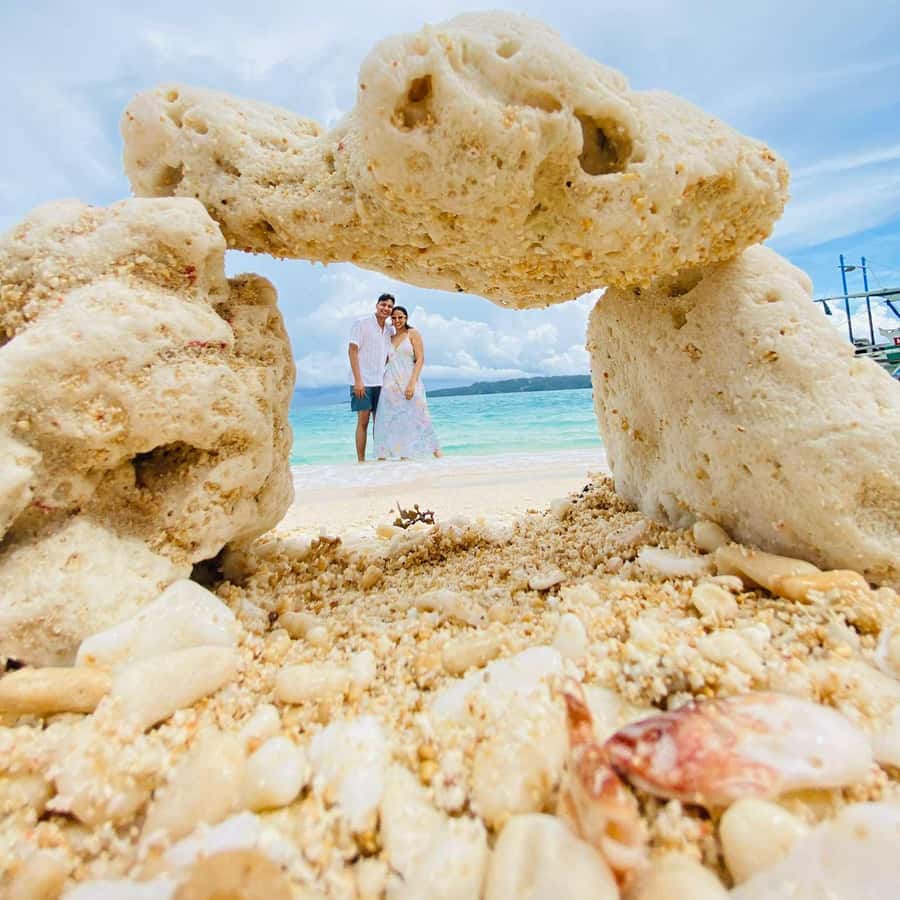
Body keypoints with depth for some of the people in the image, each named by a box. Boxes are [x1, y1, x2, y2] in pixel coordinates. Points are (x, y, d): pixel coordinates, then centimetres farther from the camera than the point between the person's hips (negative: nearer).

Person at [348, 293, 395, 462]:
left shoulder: (390, 329, 13)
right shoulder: (361, 323, -4)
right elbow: (352, 351, -9)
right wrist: (358, 380, -17)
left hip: (381, 382, 6)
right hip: (362, 382, -6)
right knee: (363, 421, -4)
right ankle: (361, 460, 1)